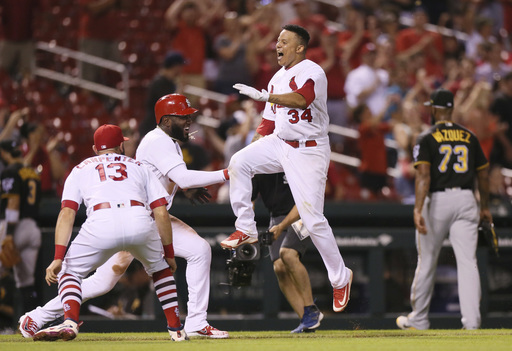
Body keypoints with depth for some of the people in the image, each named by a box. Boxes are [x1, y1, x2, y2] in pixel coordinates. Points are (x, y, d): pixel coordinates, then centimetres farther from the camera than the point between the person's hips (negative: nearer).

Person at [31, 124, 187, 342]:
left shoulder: (81, 169, 29)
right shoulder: (139, 167, 32)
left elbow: (67, 214, 13)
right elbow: (161, 213, 21)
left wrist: (58, 258, 6)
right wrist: (169, 254, 28)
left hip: (101, 224, -1)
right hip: (140, 222, 2)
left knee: (69, 270, 20)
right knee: (159, 268, 31)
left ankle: (69, 323, -4)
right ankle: (176, 329, 22)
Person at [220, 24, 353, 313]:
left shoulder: (312, 72, -14)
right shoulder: (278, 79, 13)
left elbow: (300, 99, -35)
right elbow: (269, 121, 17)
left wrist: (263, 96, -45)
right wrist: (255, 156, 10)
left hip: (309, 152, -7)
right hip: (280, 144, 7)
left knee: (313, 219, -11)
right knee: (239, 162, -16)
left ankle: (341, 277, 4)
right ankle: (246, 230, -6)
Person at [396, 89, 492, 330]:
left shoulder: (427, 138, -4)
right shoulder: (469, 137, 10)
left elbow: (424, 175, -16)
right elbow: (483, 174, 15)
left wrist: (418, 210, -24)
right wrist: (485, 207, 26)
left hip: (438, 201, -3)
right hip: (466, 199, 3)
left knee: (426, 262, 9)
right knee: (467, 261, -3)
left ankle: (418, 319, 19)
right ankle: (471, 321, -14)